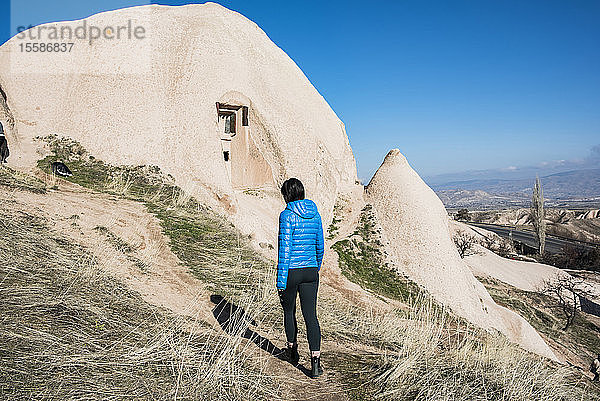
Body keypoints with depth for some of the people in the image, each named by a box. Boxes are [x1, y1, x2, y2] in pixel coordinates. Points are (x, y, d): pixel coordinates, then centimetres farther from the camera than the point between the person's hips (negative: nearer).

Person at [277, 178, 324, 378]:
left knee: (289, 310, 19)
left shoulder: (287, 215, -12)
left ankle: (293, 351, 36)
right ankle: (315, 362, -3)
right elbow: (320, 245, 12)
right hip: (310, 271, 4)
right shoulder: (315, 214, 6)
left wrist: (281, 281, -13)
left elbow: (285, 249, -16)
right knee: (311, 315, 4)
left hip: (291, 271, -4)